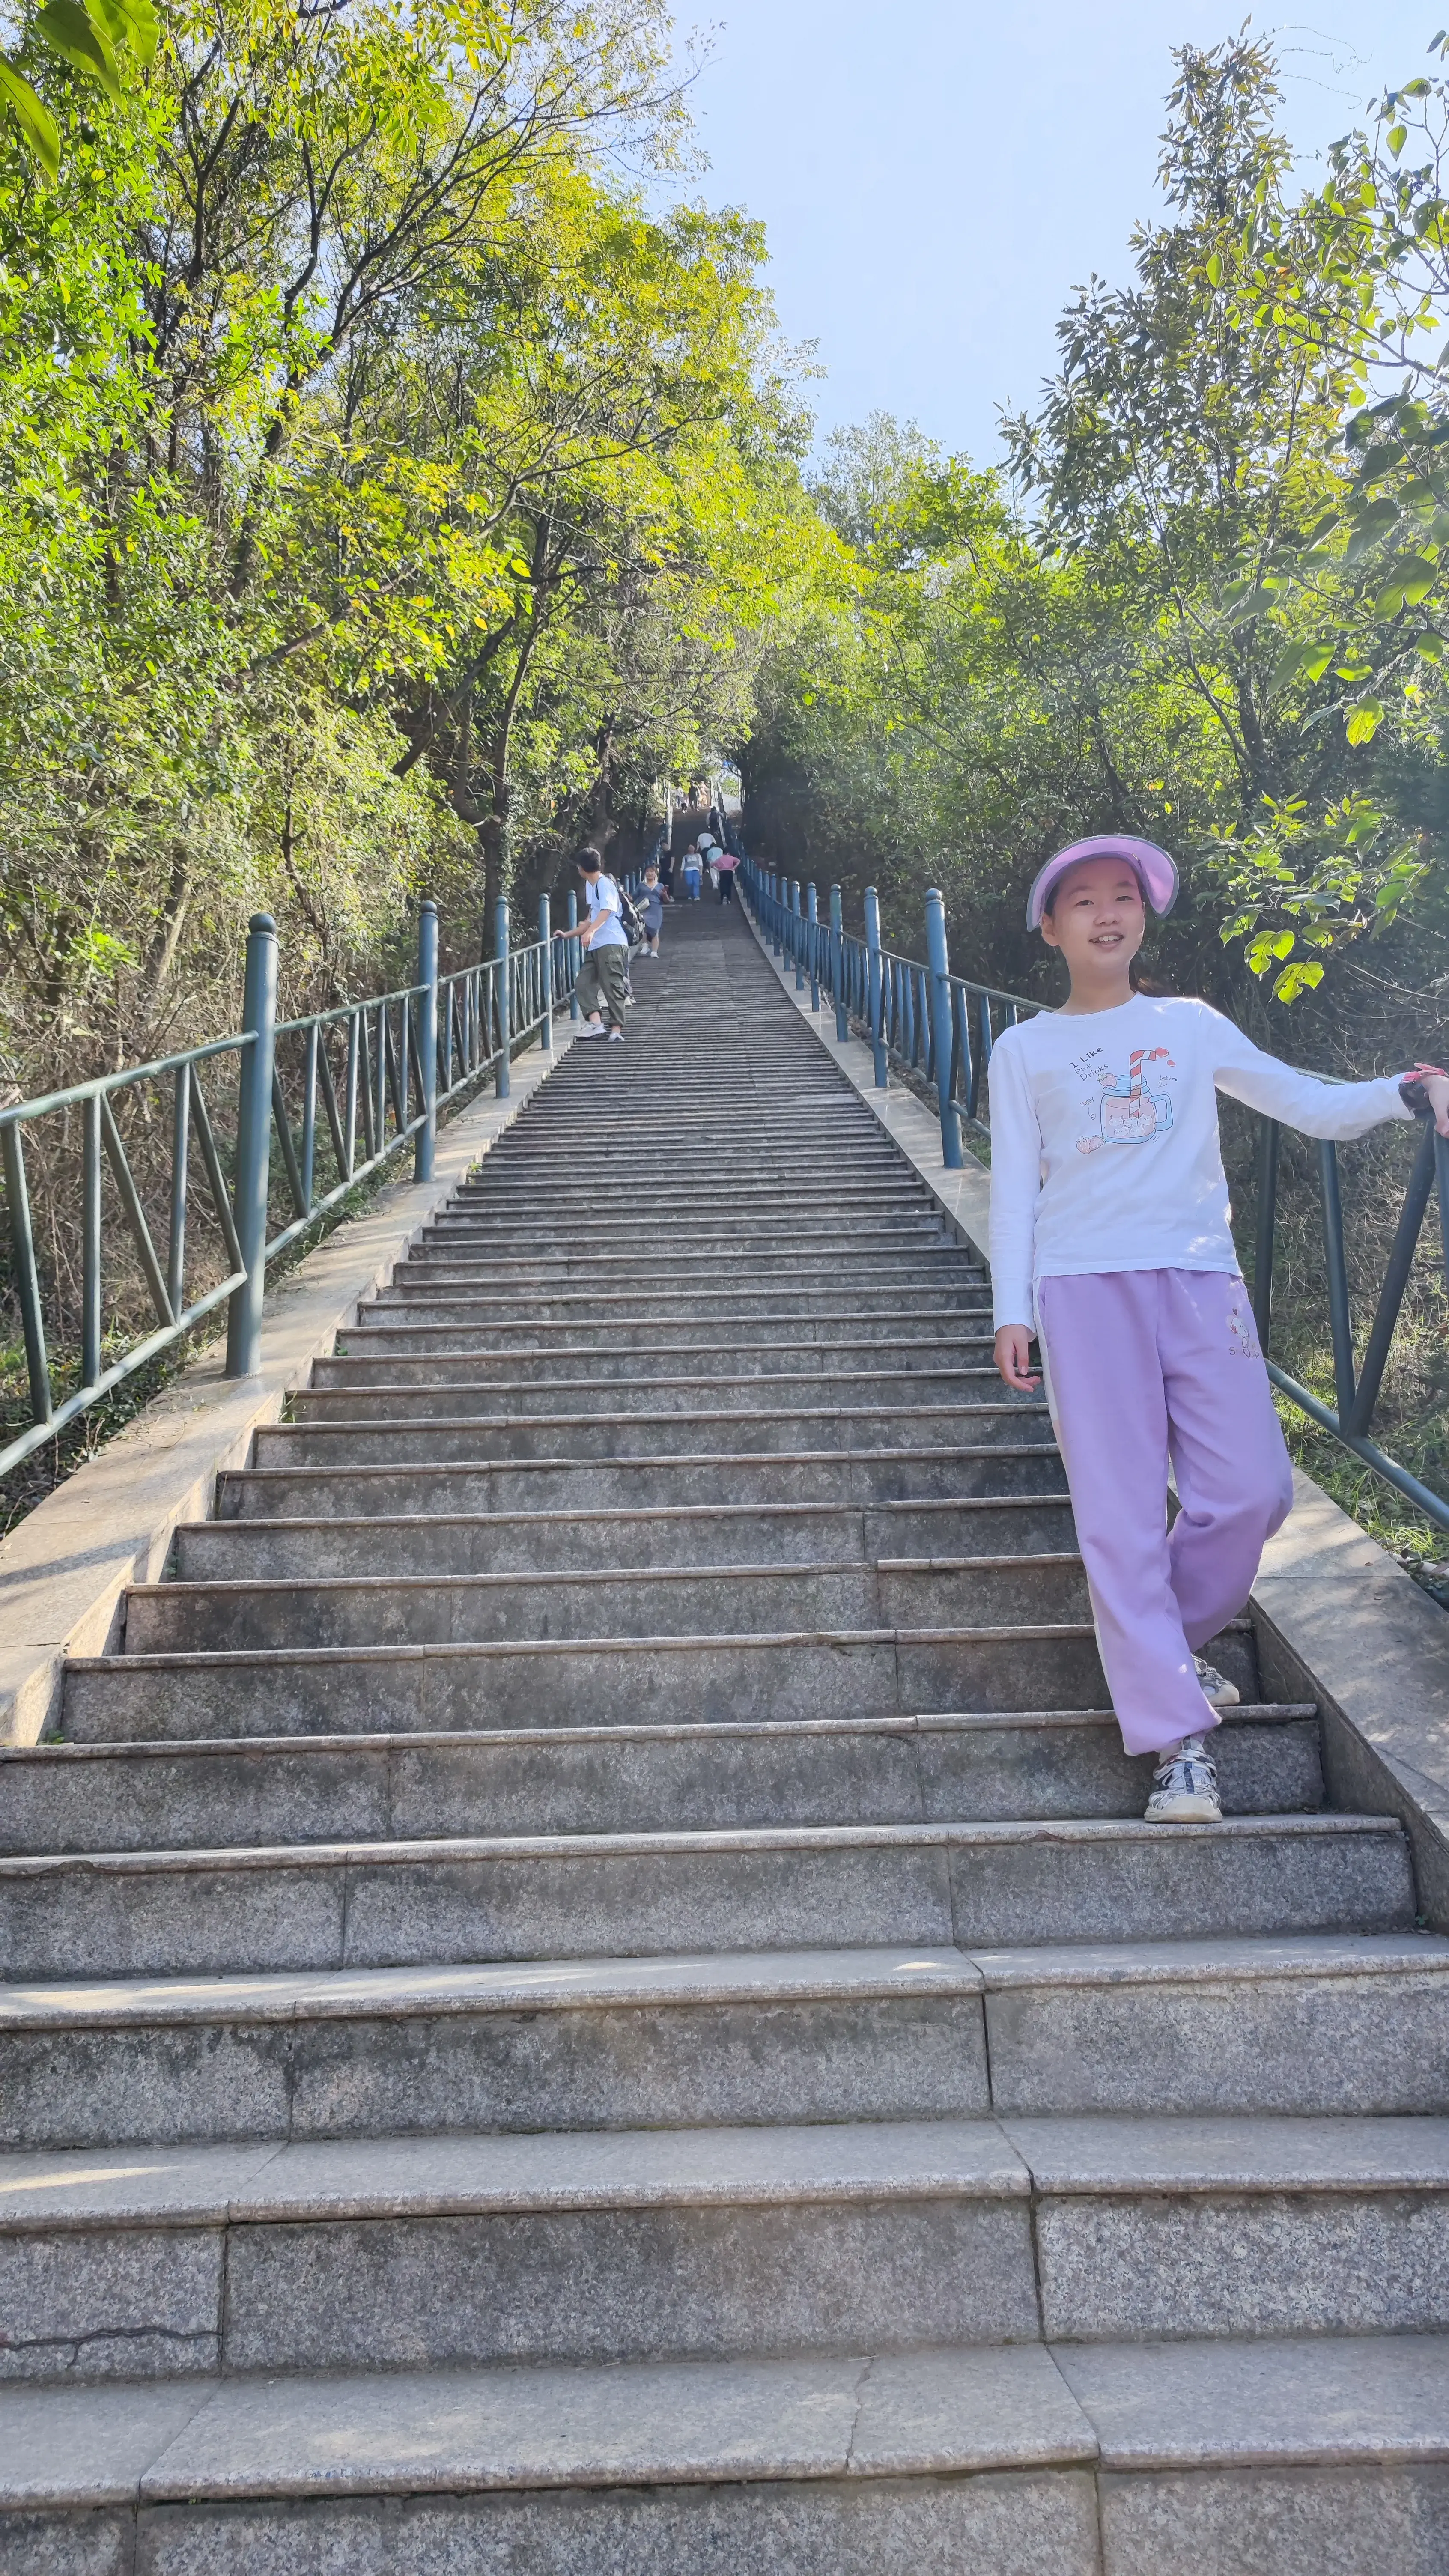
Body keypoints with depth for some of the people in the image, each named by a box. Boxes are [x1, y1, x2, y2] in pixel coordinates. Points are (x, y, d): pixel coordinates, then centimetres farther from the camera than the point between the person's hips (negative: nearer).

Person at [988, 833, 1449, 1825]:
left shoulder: (1190, 1025, 16)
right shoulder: (1024, 1051, 13)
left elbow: (1313, 1105, 13)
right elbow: (1014, 1185, 9)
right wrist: (1011, 1311, 1)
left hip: (1200, 1276, 2)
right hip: (1084, 1286, -2)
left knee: (1252, 1492, -6)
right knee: (1122, 1515, -8)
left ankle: (1167, 1645, 22)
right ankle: (1178, 1739, -4)